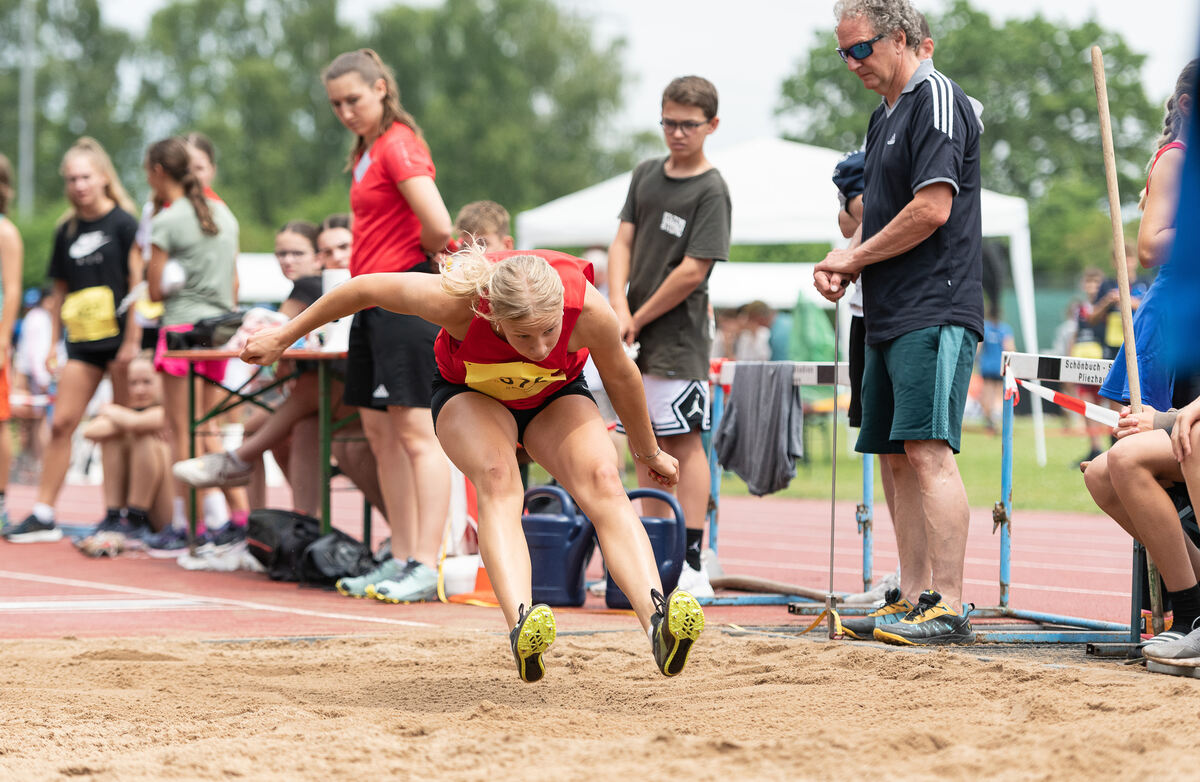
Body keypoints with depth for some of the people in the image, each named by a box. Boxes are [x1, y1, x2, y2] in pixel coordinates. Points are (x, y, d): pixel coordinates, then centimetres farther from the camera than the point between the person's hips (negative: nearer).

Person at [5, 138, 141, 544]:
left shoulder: (123, 223, -3)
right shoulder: (67, 231, 12)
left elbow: (138, 283, -7)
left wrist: (132, 341, -13)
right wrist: (52, 345, 13)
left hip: (119, 337, -5)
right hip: (83, 342, 5)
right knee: (61, 423, -2)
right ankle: (43, 515, 0)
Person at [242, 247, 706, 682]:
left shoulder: (589, 311, -35)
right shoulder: (455, 300, -38)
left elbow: (620, 376, -13)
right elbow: (365, 290, -21)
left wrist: (649, 453, 4)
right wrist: (284, 337, -8)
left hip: (557, 397, 2)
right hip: (469, 396, -2)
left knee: (603, 482, -27)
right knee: (497, 478, -34)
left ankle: (657, 621, -44)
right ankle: (521, 627, -54)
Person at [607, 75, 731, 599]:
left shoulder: (711, 191, -8)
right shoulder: (646, 175, 12)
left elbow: (692, 271, -13)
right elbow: (623, 243, 7)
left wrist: (638, 321, -9)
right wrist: (619, 311, -7)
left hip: (678, 335, -7)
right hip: (634, 336, 7)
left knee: (683, 440, -8)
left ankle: (692, 565, -9)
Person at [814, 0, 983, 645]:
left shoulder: (938, 101, -9)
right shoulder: (885, 116, 21)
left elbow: (932, 209, -18)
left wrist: (854, 258, -8)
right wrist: (844, 269, 7)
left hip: (934, 312, -10)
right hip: (891, 316, 10)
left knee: (928, 452, -15)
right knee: (898, 458, 9)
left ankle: (948, 610, -17)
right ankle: (913, 601, 13)